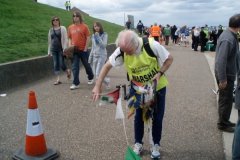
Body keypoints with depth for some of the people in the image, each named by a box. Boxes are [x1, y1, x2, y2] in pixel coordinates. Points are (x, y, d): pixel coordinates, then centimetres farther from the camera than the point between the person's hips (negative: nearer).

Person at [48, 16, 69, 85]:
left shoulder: (62, 28, 1)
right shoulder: (50, 30, 13)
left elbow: (65, 39, -4)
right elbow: (49, 41, 17)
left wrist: (65, 49, -12)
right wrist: (49, 51, 15)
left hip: (61, 49, -4)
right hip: (53, 50, 4)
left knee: (61, 63, -6)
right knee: (55, 64, 1)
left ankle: (67, 71, 25)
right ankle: (58, 79, 5)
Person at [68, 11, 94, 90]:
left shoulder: (84, 26, -4)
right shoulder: (70, 27, 7)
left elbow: (88, 38, -6)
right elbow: (70, 38, 12)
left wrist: (85, 49, -10)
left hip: (83, 50, -3)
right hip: (74, 50, 3)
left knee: (86, 65, 12)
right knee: (74, 67, -1)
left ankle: (91, 78, 35)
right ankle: (76, 83, 4)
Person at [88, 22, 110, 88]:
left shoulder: (104, 35, -4)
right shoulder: (93, 36, 10)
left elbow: (104, 45, -15)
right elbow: (93, 47, 15)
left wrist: (98, 37, -17)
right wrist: (90, 57, 14)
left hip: (102, 55, -6)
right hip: (95, 56, 6)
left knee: (98, 74, -12)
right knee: (95, 74, 6)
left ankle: (106, 81, 15)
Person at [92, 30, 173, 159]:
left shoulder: (152, 45, -30)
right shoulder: (121, 51, -23)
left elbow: (169, 59, -15)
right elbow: (107, 66, -16)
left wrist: (159, 74, -27)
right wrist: (97, 86, -20)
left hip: (157, 86, -1)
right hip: (138, 88, 1)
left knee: (157, 117, 7)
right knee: (139, 116, 8)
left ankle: (156, 144, 27)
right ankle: (138, 143, 28)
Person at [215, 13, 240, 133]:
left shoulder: (229, 34, 5)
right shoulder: (228, 39, -26)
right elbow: (221, 61, -29)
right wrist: (222, 79, -25)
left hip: (227, 73, 10)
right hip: (226, 75, -10)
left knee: (225, 99, 20)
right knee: (226, 100, 4)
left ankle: (224, 121, 35)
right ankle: (223, 124, 20)